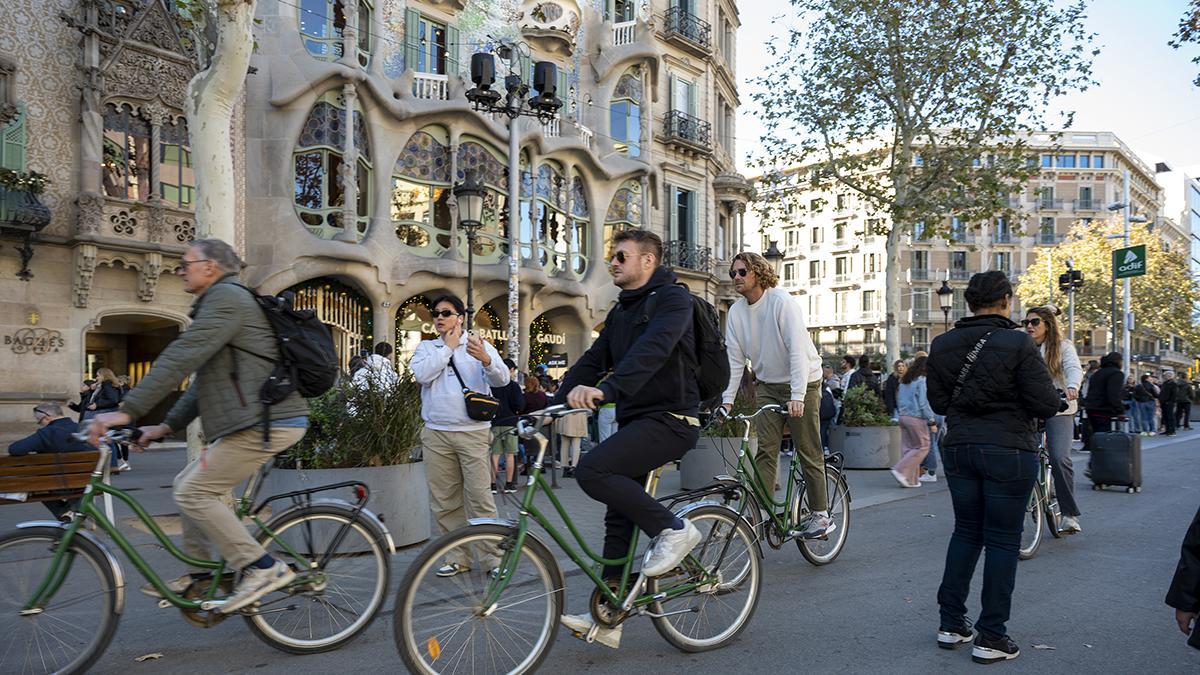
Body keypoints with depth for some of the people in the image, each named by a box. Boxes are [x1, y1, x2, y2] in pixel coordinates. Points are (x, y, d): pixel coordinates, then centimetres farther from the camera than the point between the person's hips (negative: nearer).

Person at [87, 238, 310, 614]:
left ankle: (263, 568, -6)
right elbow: (204, 379, 27)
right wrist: (168, 426, 21)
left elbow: (181, 358, -19)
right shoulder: (221, 302, 26)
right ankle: (201, 575, 23)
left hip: (266, 421, -10)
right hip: (261, 418, 10)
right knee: (190, 483, 15)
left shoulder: (226, 297, -9)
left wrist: (128, 410, -20)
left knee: (193, 493, -9)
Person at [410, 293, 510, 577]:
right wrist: (448, 347, -3)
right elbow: (422, 375, -8)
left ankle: (493, 556, 2)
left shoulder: (480, 345, 6)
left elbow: (502, 379, -9)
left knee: (480, 497, -6)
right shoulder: (426, 347, 13)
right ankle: (458, 557, 19)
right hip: (436, 435, 3)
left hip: (473, 433, -3)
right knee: (444, 501, 7)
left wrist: (485, 359, -29)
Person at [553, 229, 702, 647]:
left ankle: (673, 529, -10)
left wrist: (606, 389, -40)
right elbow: (594, 359, 12)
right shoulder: (620, 312, 19)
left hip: (669, 419, -9)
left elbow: (651, 350, -27)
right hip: (634, 420, 9)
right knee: (618, 518, 8)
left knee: (592, 470, -25)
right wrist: (558, 399, -3)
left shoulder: (672, 298, -8)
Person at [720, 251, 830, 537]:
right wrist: (727, 399, -8)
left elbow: (798, 349, -25)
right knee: (765, 450, -2)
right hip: (767, 385, 5)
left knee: (809, 452, 0)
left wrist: (797, 395, -33)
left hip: (802, 383, -5)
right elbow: (734, 359, 0)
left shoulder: (782, 301, -18)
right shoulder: (736, 312, -2)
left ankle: (821, 515, 10)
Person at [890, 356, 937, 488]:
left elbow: (898, 400, 17)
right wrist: (932, 422, -10)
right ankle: (900, 470, -9)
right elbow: (924, 403, -14)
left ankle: (910, 479, 11)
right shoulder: (922, 380, -11)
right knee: (922, 447, 0)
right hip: (916, 418, -8)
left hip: (903, 417, 8)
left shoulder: (904, 381, 13)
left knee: (908, 448, 10)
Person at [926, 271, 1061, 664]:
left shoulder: (942, 345, 1)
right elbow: (1047, 406, -13)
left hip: (959, 448, 5)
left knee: (966, 531, 17)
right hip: (1008, 452, -5)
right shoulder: (1018, 344, -14)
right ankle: (991, 638, 10)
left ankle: (951, 625, 21)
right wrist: (1014, 401, 7)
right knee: (1002, 540, 4)